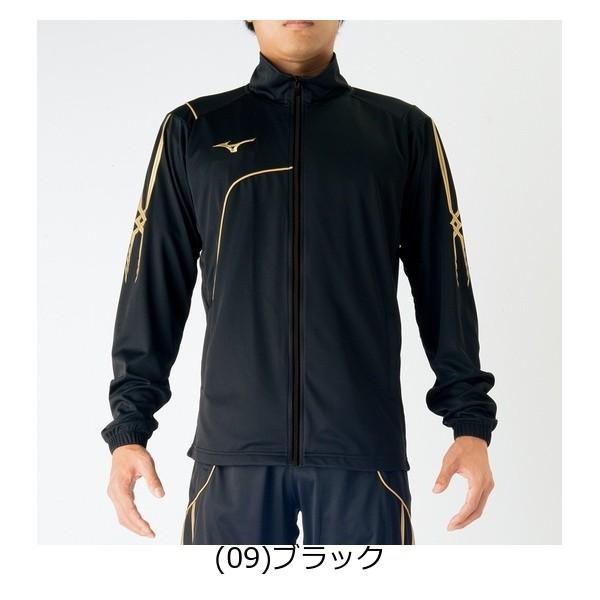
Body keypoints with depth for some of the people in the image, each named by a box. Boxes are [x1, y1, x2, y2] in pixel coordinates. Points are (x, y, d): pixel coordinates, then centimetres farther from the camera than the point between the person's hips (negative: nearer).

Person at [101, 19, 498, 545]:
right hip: (233, 447, 0)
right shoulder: (193, 131, 10)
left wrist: (470, 420, 2)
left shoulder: (404, 130, 10)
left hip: (364, 445, 0)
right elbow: (154, 289, 9)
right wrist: (129, 426, 4)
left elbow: (445, 288, 9)